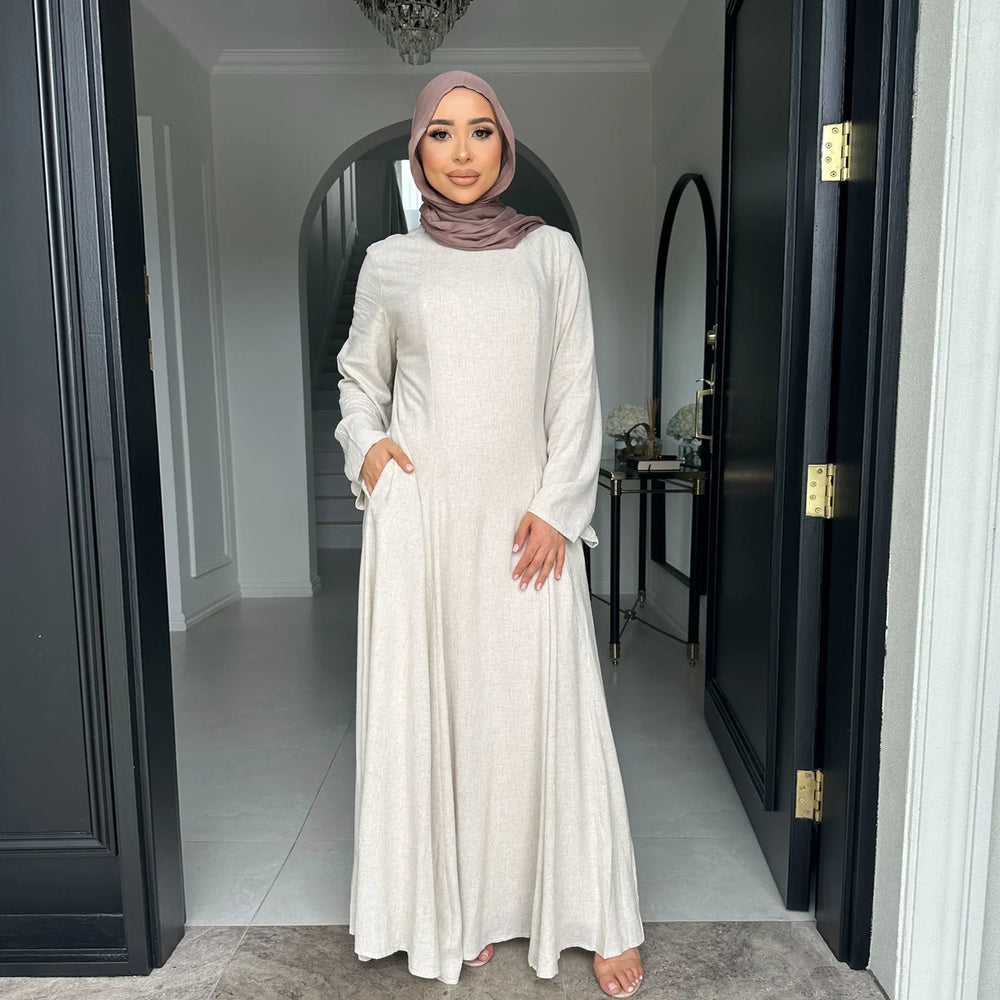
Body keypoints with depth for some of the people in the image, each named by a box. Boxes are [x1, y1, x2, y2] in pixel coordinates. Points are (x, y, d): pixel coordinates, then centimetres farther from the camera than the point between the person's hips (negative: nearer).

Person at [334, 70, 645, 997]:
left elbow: (575, 391, 3)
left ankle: (598, 918, 22)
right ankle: (456, 908, 27)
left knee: (546, 705, 3)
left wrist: (556, 506, -6)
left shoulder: (551, 251, 7)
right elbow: (359, 378, 18)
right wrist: (365, 445, -3)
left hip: (528, 516, 0)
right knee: (431, 702, 6)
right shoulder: (389, 262, 9)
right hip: (420, 510, 1)